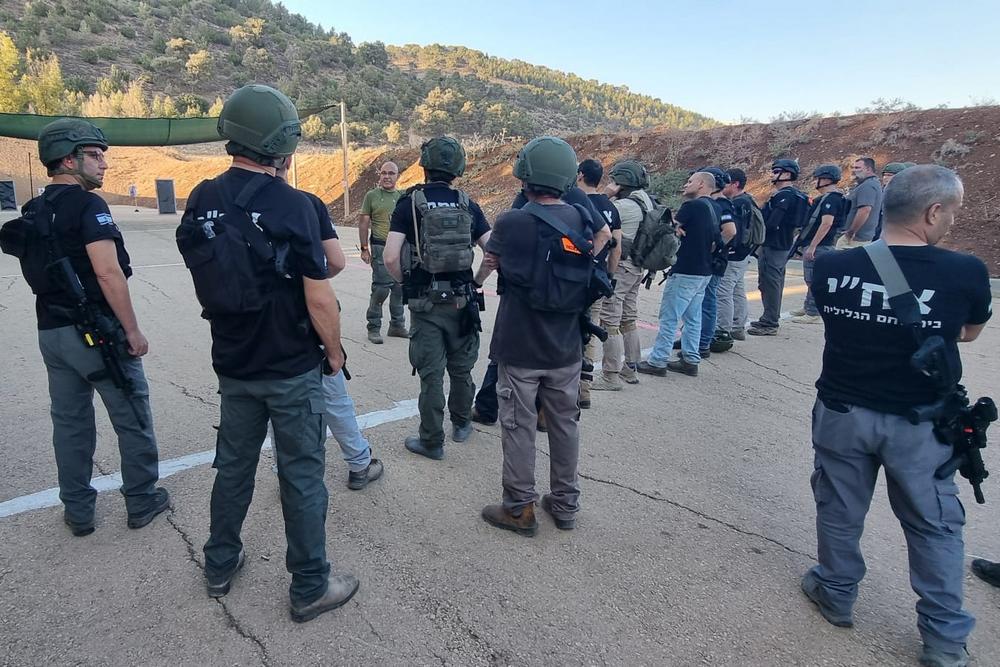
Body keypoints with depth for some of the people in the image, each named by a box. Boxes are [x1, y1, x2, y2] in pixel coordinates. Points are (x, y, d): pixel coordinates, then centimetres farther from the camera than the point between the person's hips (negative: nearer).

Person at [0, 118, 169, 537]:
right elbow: (108, 273, -21)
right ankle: (142, 501, 18)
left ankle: (78, 512, 24)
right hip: (98, 331, -8)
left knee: (69, 422, 14)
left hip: (51, 332, 8)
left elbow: (39, 274, 16)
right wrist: (132, 331, -16)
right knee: (132, 418, 6)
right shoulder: (87, 205, -13)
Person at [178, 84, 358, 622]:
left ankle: (220, 565, 39)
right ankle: (310, 588, 21)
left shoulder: (201, 200, 0)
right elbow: (319, 298, -19)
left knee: (234, 464, 22)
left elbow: (203, 281, 9)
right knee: (301, 476, 7)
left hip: (233, 364, 6)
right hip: (291, 368, -6)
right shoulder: (291, 204, -19)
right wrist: (334, 351, -4)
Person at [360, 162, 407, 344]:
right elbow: (363, 224, 1)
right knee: (381, 289, -7)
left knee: (399, 288, 9)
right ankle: (373, 328, 4)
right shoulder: (372, 196, 1)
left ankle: (397, 326, 22)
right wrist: (364, 249, -5)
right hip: (380, 248, -4)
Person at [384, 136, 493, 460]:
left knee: (431, 373, 6)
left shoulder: (410, 202, -6)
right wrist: (476, 282, 9)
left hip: (425, 302, -3)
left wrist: (405, 283, 3)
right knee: (461, 368, 19)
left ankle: (432, 441, 17)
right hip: (462, 300, 3)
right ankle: (461, 423, 37)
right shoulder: (467, 205, 2)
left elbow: (390, 258, -14)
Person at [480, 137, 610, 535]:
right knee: (565, 423, 16)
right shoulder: (583, 220, -2)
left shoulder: (512, 223, -16)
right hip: (566, 349, 5)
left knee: (519, 427, 9)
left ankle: (520, 509, 21)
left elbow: (491, 258, 4)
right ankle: (565, 505, 30)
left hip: (520, 348, -5)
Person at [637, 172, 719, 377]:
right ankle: (690, 360, 17)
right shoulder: (712, 209, 15)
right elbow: (715, 243, 19)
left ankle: (657, 362, 0)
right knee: (693, 318, 13)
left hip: (685, 272, -9)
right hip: (704, 272, 9)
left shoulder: (693, 205, -13)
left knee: (669, 318, -4)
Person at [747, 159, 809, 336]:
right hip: (783, 244, 11)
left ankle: (769, 323, -5)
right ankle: (771, 319, 26)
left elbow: (771, 222, -23)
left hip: (773, 246, -11)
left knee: (769, 282, -8)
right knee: (776, 281, 16)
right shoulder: (795, 194, 17)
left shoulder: (784, 195, -16)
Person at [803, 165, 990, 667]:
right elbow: (969, 332, 4)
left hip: (843, 413, 1)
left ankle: (836, 595, 38)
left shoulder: (830, 267, -13)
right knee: (935, 526, 17)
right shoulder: (966, 273, -16)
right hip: (921, 423, -1)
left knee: (839, 509, 19)